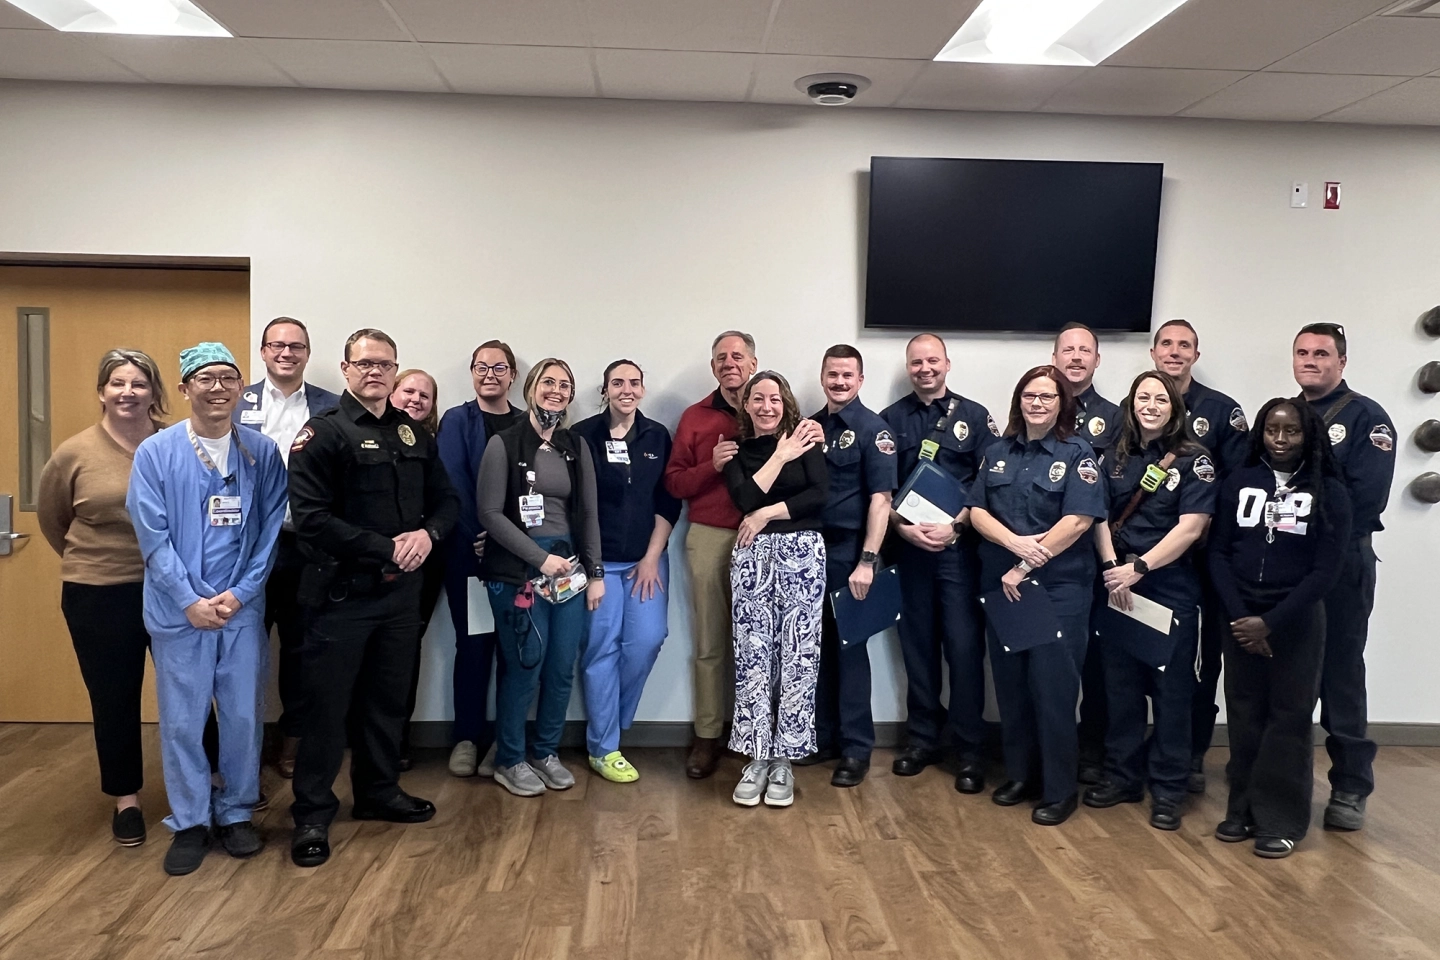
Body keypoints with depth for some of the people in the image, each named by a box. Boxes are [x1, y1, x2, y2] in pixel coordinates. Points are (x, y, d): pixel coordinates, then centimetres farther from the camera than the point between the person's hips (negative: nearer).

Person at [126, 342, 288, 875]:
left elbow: (271, 530, 1)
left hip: (244, 609, 1)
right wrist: (190, 600, -11)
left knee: (244, 716, 8)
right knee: (182, 721, 8)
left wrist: (240, 593, -8)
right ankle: (189, 821, 24)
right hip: (178, 610, -1)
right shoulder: (155, 452, -3)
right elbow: (152, 535, -5)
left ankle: (235, 813, 27)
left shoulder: (262, 452, 0)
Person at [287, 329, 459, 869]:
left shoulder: (414, 435, 10)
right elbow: (311, 518, -17)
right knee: (326, 704, 2)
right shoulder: (324, 434, -8)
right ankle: (312, 814, 16)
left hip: (401, 591, 6)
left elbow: (446, 499, 13)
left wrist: (428, 533, -9)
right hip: (340, 592, -5)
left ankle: (379, 792, 33)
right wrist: (387, 548, -18)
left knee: (388, 699, 16)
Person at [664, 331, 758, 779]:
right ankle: (707, 736, 14)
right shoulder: (694, 417, 9)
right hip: (709, 538, 1)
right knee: (709, 643, 6)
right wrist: (712, 465, -11)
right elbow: (674, 483, 4)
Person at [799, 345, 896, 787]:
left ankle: (856, 748, 13)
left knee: (849, 648, 2)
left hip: (849, 552, -5)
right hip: (811, 549, 5)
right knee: (817, 647, 10)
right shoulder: (810, 426, 11)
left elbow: (880, 499, -12)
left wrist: (867, 561, -18)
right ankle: (823, 736, 23)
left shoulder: (873, 429, -5)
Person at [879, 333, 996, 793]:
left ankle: (970, 749, 8)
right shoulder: (891, 419, 9)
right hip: (908, 546, 2)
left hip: (959, 546, -2)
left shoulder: (975, 417, 4)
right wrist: (904, 528, -10)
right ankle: (922, 737, 22)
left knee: (964, 646, -2)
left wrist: (954, 526, -12)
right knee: (917, 644, 9)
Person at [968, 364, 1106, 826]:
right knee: (1010, 681, 10)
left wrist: (1026, 568, -15)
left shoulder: (1077, 454, -3)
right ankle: (1019, 774, 25)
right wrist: (1016, 543, -15)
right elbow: (977, 511, 3)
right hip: (1001, 584, 4)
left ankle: (1059, 789, 12)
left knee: (1053, 685, -1)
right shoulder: (997, 453, 10)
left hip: (1059, 586, -4)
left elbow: (1077, 521, -12)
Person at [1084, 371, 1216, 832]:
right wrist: (1111, 568, -10)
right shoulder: (1115, 458, 9)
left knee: (1170, 691, 3)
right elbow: (1100, 517, 5)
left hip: (1170, 591, -4)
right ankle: (1122, 776, 23)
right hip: (1116, 589, 4)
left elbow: (1191, 527, -12)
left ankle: (1168, 789, 14)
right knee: (1120, 686, 10)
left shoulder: (1194, 460, -4)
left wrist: (1138, 567, -16)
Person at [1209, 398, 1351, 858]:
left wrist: (1271, 622, -13)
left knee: (1289, 719, 3)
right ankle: (1243, 809, 19)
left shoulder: (1329, 491, -2)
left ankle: (1282, 818, 14)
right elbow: (1219, 552, 3)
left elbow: (1326, 569, -7)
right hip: (1240, 618, 2)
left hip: (1297, 621, -2)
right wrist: (1238, 615, -9)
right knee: (1244, 715, 6)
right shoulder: (1239, 482, 4)